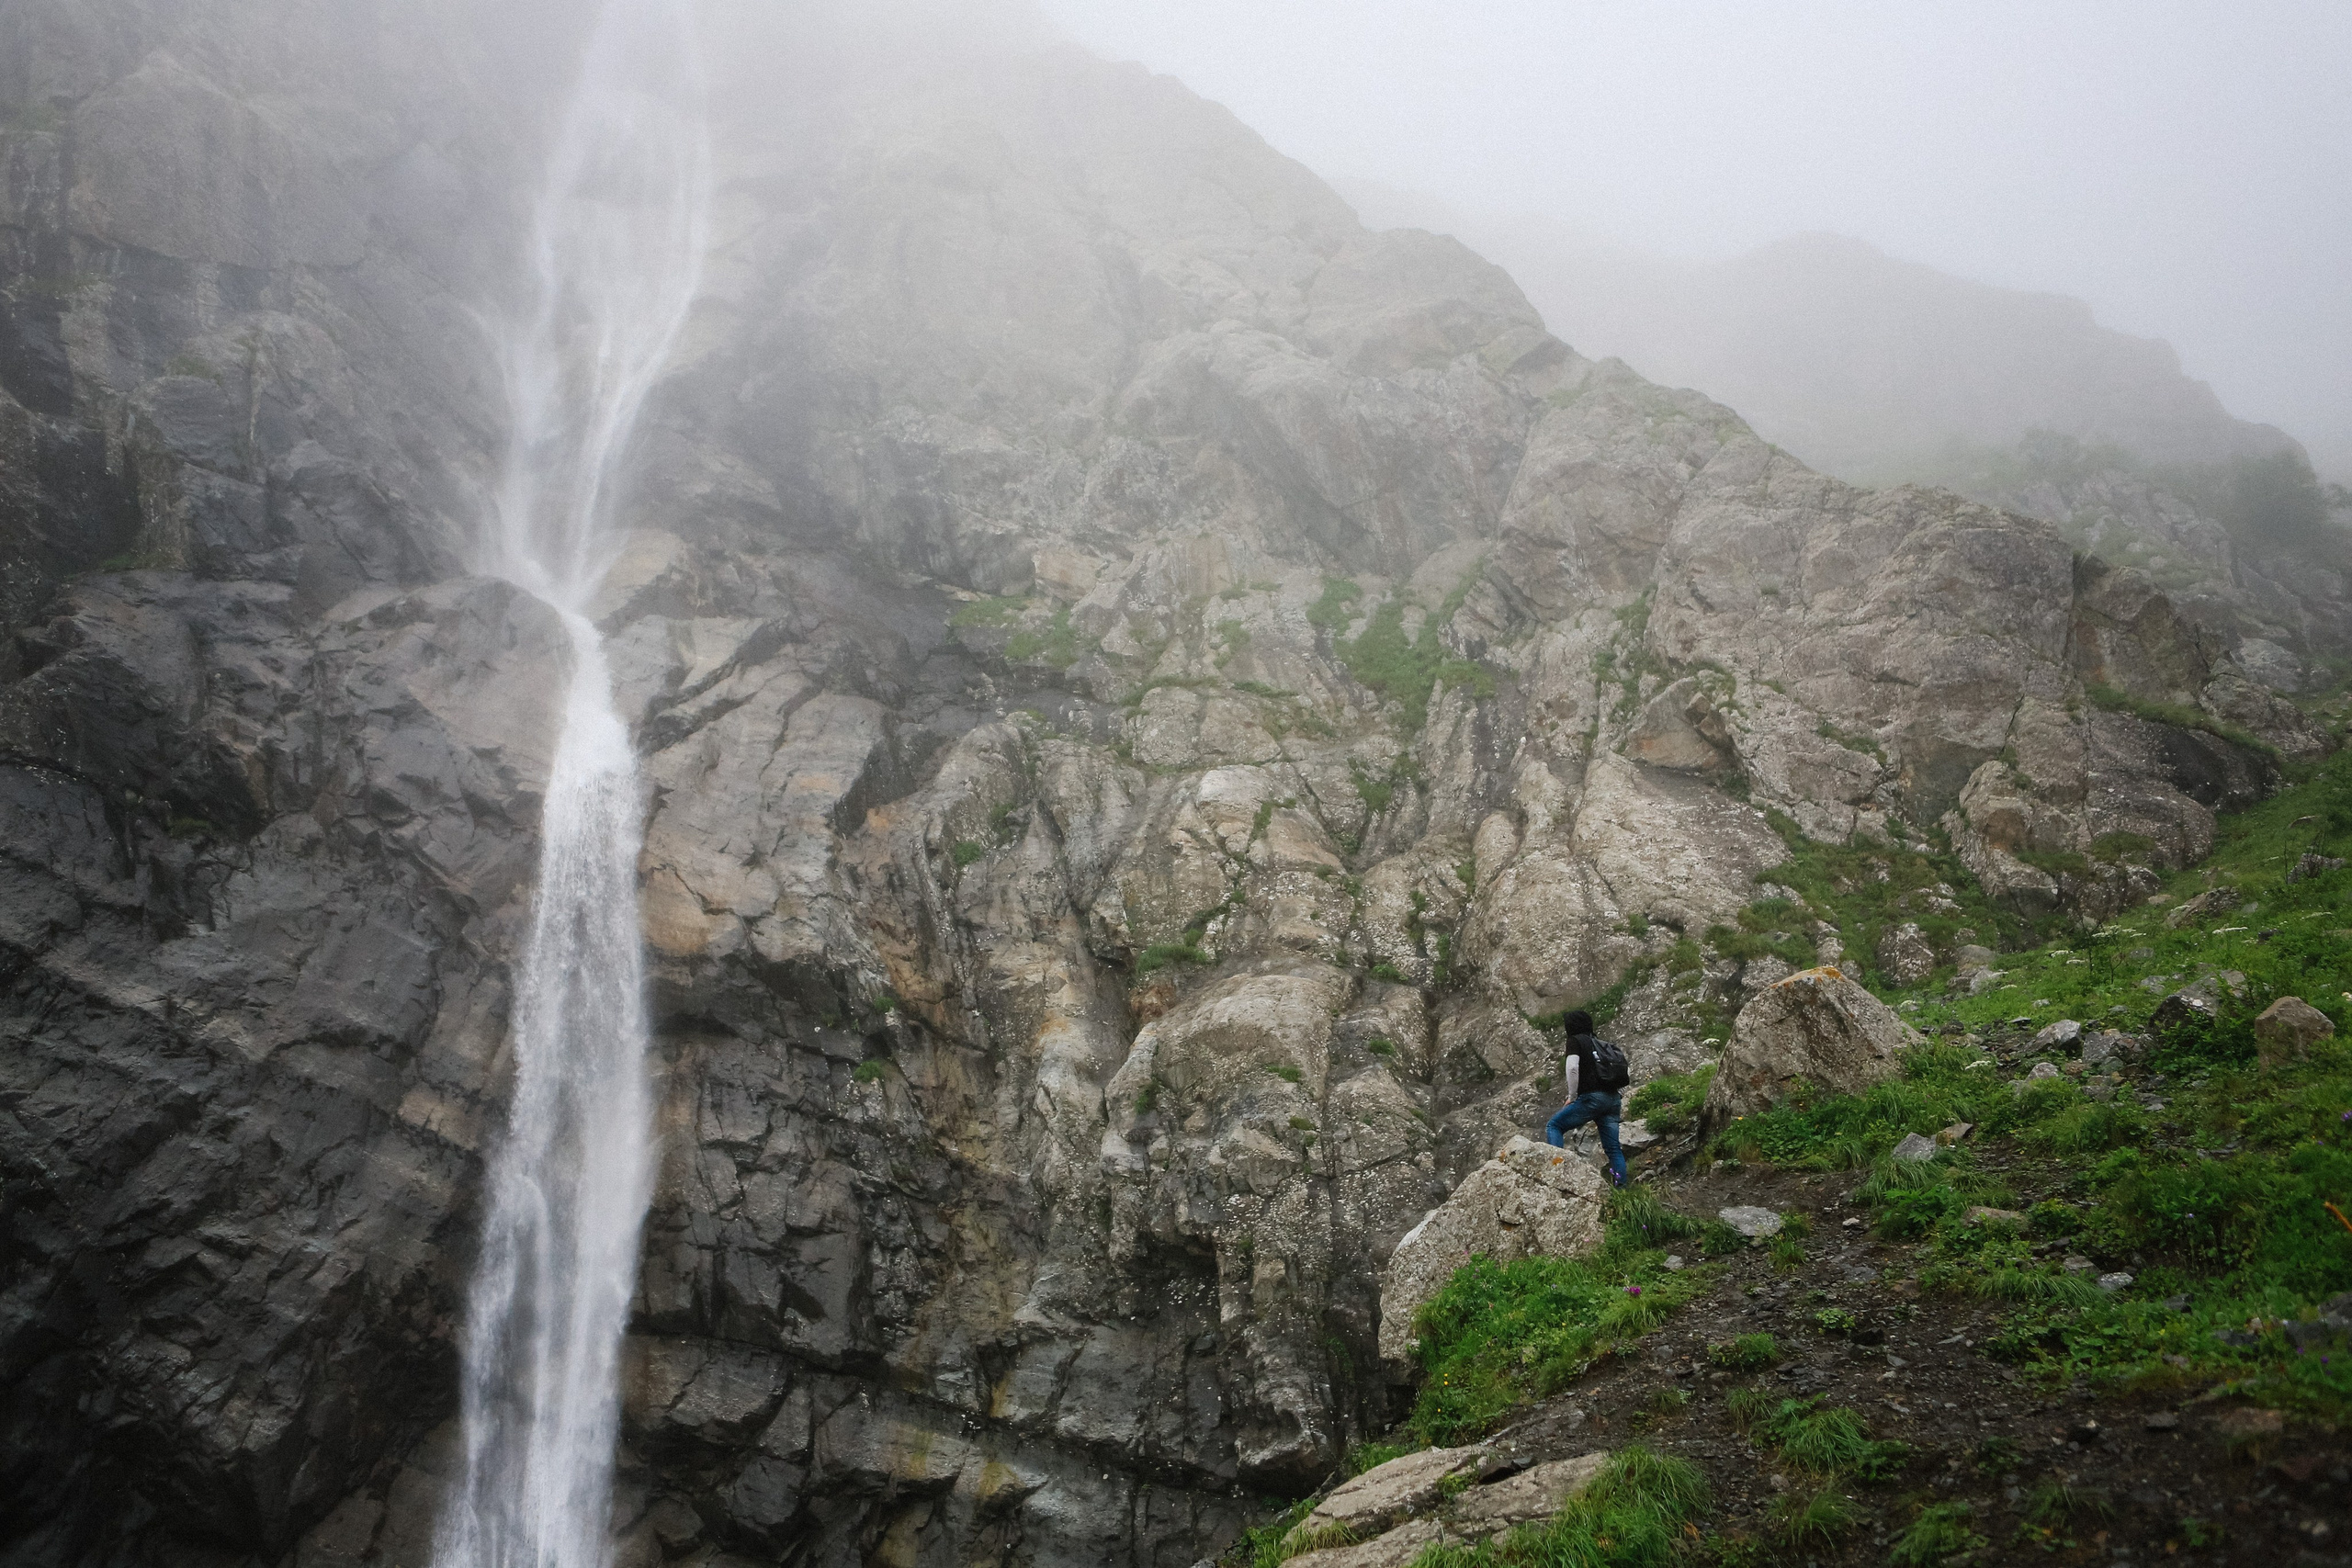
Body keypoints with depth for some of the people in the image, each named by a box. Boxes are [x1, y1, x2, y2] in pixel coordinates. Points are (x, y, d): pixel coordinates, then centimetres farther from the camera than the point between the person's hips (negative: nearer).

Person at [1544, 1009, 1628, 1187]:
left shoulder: (1575, 1040, 4)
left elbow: (1572, 1068, -13)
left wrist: (1572, 1097, -4)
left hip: (1592, 1097, -7)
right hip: (1613, 1098, 7)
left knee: (1554, 1125, 1)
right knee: (1612, 1148, 7)